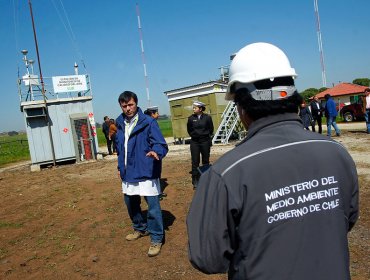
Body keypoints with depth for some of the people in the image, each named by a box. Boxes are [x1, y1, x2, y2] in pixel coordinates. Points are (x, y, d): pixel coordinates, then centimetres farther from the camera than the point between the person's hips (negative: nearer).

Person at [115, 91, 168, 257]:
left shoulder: (148, 122, -12)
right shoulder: (120, 124, 8)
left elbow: (161, 144, -18)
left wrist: (156, 152, -40)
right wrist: (120, 166, 18)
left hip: (146, 172, -7)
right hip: (128, 173, 7)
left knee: (153, 206, -4)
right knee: (131, 203, 20)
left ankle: (156, 239, 13)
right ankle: (140, 228, 43)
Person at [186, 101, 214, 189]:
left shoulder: (207, 117, -5)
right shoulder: (191, 118, -2)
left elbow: (211, 129, 8)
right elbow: (189, 130, 12)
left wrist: (207, 136, 5)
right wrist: (194, 135, 7)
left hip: (205, 142, 0)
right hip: (194, 142, 0)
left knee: (206, 161, 9)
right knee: (195, 162, -1)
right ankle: (195, 181, 5)